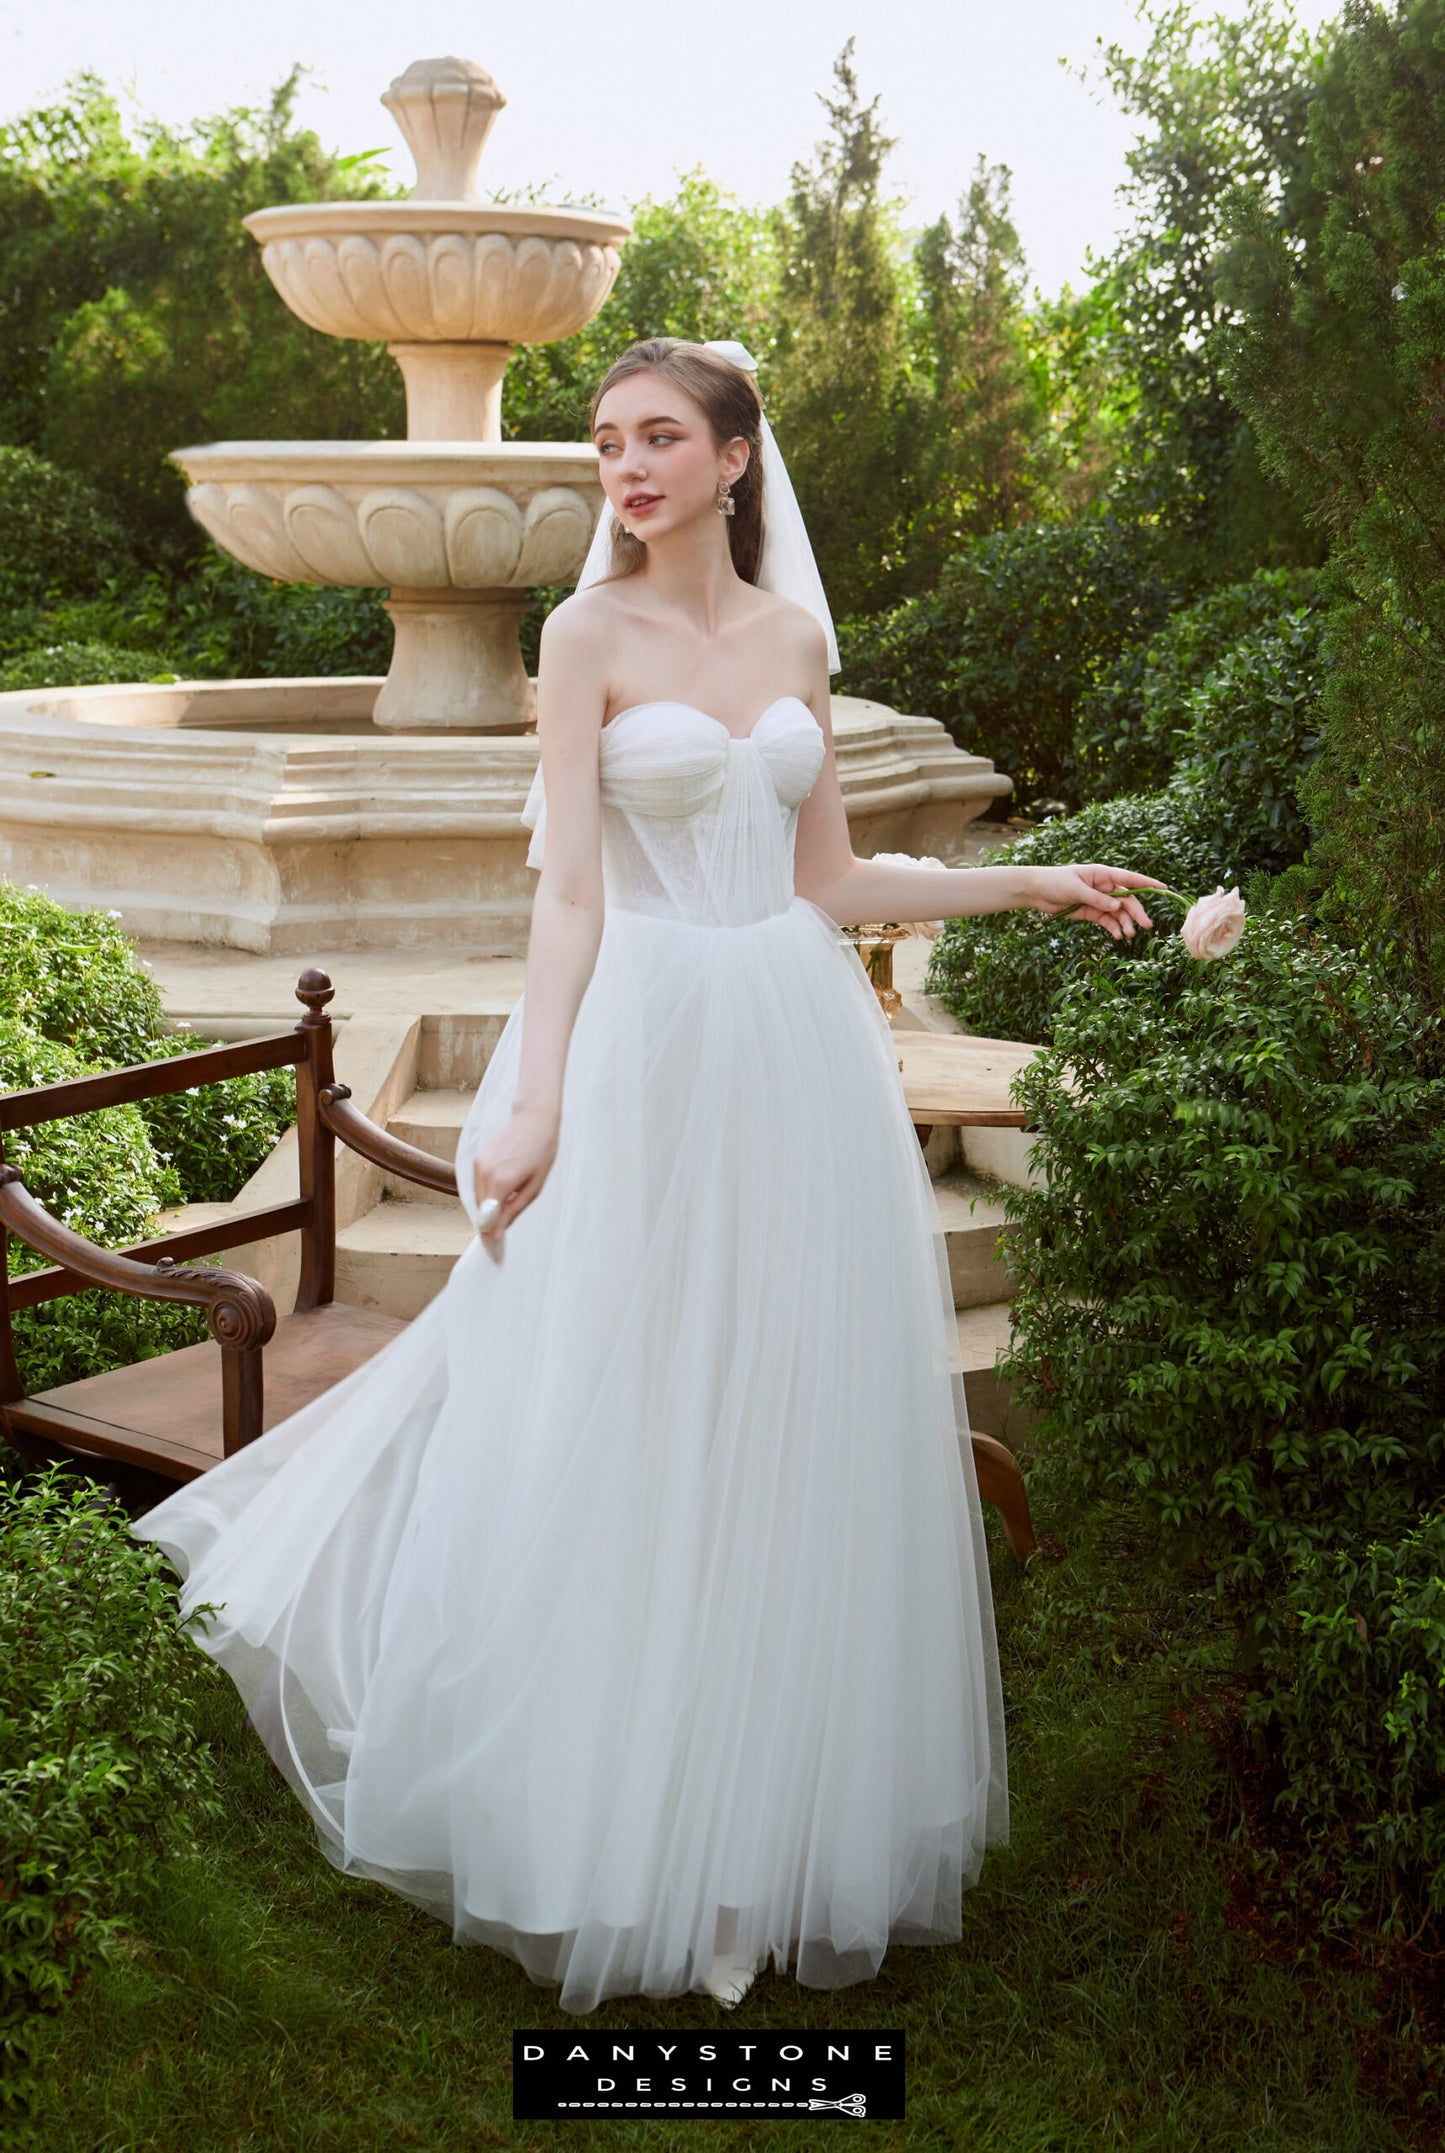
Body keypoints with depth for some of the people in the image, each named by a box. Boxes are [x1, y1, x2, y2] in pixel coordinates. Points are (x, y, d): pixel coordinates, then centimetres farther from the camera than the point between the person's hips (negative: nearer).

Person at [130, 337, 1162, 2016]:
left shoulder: (796, 635, 11)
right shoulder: (591, 634, -2)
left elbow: (830, 883, 13)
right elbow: (568, 884, -9)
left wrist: (1034, 885, 15)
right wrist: (534, 1104, -18)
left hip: (804, 1057, 5)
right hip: (655, 1048, -4)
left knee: (800, 1436, 9)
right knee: (631, 1436, 3)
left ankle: (781, 1817, 26)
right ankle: (623, 1838, 22)